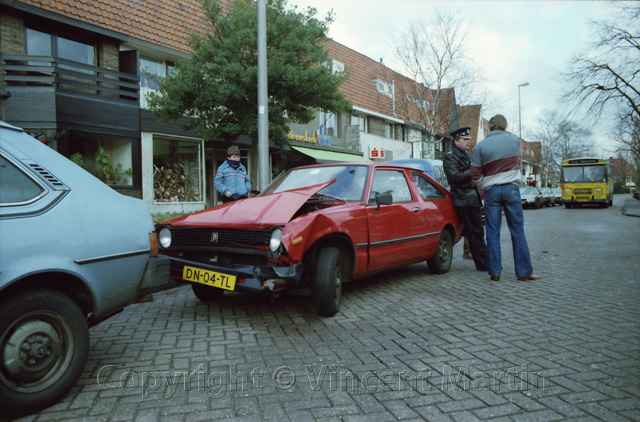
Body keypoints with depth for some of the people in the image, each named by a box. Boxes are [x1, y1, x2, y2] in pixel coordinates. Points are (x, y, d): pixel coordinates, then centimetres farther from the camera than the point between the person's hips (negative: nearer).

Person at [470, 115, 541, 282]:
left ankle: (495, 272, 4)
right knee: (517, 232, 5)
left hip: (491, 191, -1)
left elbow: (475, 174, -1)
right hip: (511, 189, 1)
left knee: (492, 233, 3)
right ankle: (524, 272, 9)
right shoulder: (514, 139, 5)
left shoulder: (480, 146, -1)